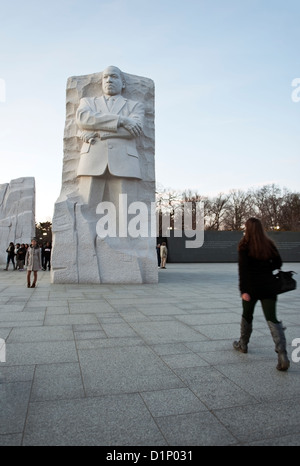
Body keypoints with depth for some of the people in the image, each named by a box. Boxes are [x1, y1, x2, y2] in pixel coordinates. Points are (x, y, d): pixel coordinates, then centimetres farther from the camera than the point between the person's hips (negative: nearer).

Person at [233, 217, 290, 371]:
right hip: (268, 287, 3)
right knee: (272, 319, 2)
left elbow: (243, 269, -15)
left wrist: (243, 290, -16)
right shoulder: (268, 244, 4)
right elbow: (278, 263, 9)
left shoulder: (245, 245, -9)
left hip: (251, 287, -3)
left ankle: (243, 344, 36)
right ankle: (282, 355, -10)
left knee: (247, 316, 17)